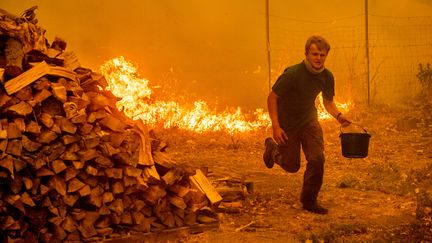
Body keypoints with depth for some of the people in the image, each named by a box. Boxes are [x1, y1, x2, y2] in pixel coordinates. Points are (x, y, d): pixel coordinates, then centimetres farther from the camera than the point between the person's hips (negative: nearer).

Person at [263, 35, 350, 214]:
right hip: (287, 123, -4)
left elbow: (328, 102, 6)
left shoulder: (327, 77, -11)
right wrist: (276, 126, -27)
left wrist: (338, 115, -15)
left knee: (317, 159, -12)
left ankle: (309, 201, 6)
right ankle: (271, 148, 41)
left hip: (309, 120, 4)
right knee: (292, 166, 8)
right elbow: (272, 98, -19)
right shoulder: (292, 74, -28)